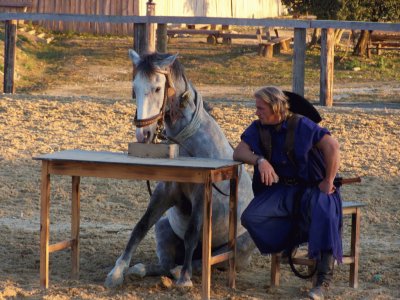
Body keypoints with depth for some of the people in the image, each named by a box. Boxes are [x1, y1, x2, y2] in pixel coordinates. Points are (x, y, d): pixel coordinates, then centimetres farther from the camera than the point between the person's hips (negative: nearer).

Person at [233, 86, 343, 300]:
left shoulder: (301, 125, -11)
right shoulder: (258, 129, 2)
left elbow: (332, 146, -17)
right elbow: (239, 152, -9)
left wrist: (329, 182, -18)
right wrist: (260, 160, -29)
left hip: (311, 188, -4)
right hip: (280, 190, 4)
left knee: (325, 217, -34)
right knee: (250, 218, -21)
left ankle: (323, 280, -30)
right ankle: (295, 236, -4)